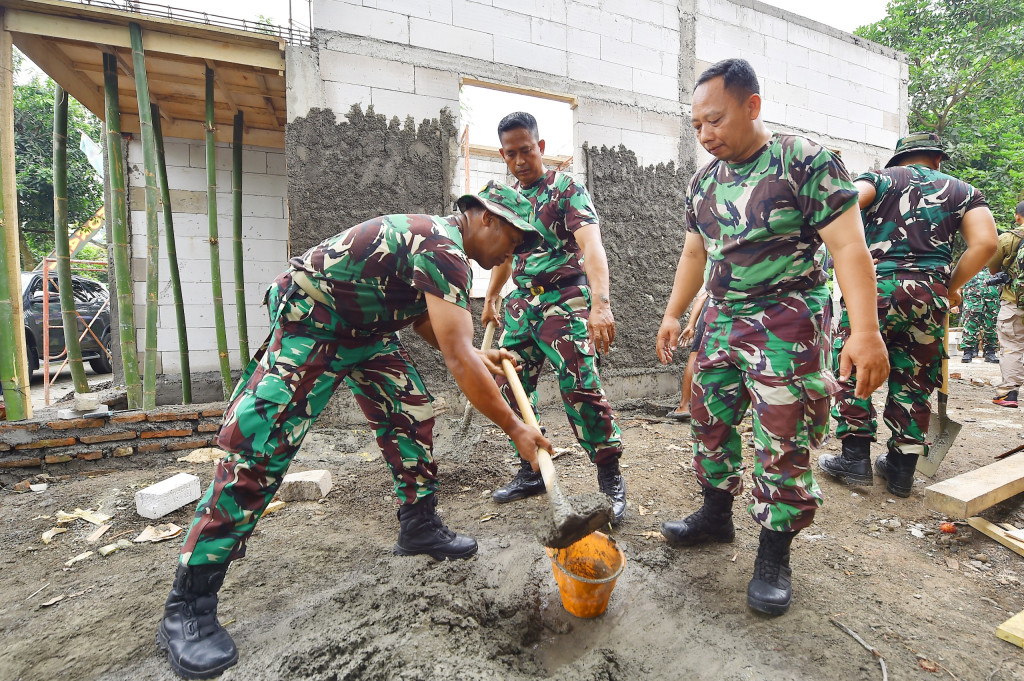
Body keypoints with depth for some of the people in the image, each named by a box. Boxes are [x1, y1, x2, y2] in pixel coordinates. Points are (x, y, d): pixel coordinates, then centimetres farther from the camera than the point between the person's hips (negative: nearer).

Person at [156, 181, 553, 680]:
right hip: (309, 322, -10)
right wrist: (515, 428, -22)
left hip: (366, 326, 10)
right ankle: (188, 606, -2)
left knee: (412, 415, 5)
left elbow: (423, 318, 19)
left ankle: (419, 527, 20)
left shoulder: (442, 241, 6)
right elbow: (459, 362, -31)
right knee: (259, 445, -13)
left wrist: (479, 356, 8)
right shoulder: (444, 250, -27)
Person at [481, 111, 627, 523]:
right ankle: (531, 472, 22)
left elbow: (591, 246, -24)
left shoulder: (567, 189, -8)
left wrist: (600, 303, -39)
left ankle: (611, 479, 2)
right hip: (521, 303, 7)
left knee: (581, 388, -15)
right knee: (511, 388, 6)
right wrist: (491, 297, 26)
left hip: (565, 299, -7)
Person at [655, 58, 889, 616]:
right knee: (709, 422, 12)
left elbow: (848, 246, -15)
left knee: (782, 443, -2)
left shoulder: (806, 161, -9)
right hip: (722, 321, 7)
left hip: (785, 324, -6)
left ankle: (774, 557, 16)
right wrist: (672, 315, 12)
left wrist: (865, 330, -24)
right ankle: (716, 515, 33)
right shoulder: (703, 182, 10)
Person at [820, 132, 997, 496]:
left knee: (853, 371, 7)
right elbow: (985, 242, 4)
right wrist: (952, 286, 15)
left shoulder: (879, 177, 12)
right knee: (913, 383, 12)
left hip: (873, 286, -3)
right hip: (930, 294, 3)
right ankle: (901, 469, 20)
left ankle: (855, 458, 7)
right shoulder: (963, 190, 18)